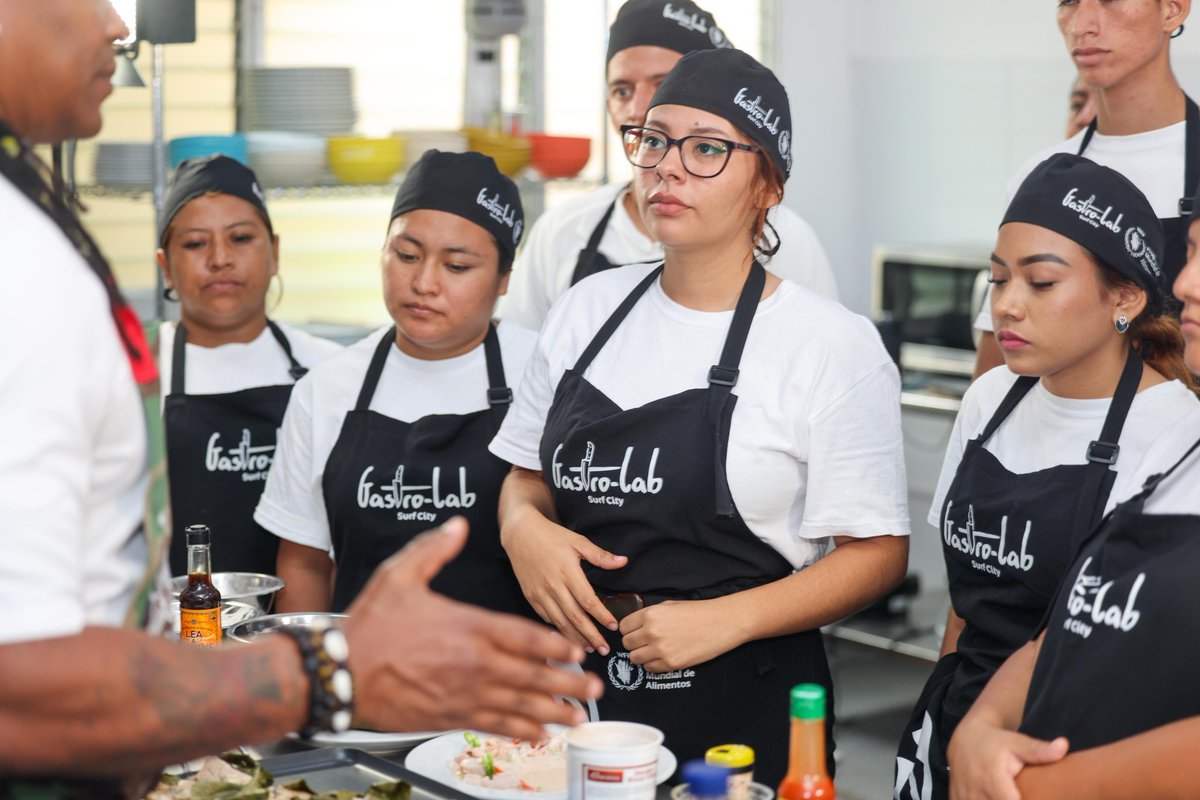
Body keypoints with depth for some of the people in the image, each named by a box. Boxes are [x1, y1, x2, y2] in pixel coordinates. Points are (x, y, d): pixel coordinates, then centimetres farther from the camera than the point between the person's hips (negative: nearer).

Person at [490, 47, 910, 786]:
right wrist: (523, 527, -8)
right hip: (582, 689, 4)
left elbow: (877, 552, -9)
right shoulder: (587, 310, 5)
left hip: (745, 706, -4)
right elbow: (529, 479, 15)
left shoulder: (833, 344, -9)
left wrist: (723, 621, -20)